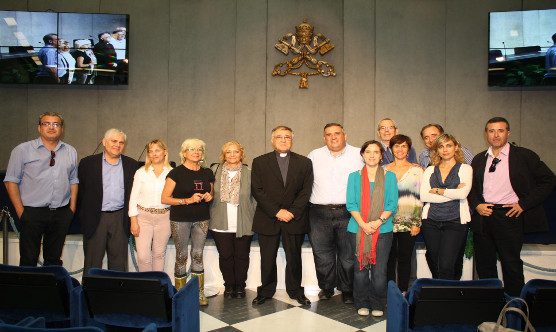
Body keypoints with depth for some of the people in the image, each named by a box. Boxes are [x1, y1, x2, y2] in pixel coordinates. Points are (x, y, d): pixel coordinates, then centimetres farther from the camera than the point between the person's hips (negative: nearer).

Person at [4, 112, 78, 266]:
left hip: (61, 214, 3)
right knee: (28, 260, 2)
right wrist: (20, 210, -6)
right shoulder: (22, 150, 0)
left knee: (54, 259, 11)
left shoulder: (70, 152, 11)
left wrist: (72, 208, 7)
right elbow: (11, 181, -1)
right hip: (32, 212, -3)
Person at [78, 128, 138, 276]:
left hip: (120, 219, 2)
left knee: (119, 262, 9)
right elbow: (81, 191, 4)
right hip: (95, 218, -1)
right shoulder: (88, 163, 2)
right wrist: (85, 215, 0)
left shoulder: (131, 164, 7)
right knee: (92, 263, 7)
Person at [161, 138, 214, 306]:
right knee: (182, 256, 3)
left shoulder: (207, 173, 8)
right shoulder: (176, 173, -5)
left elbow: (212, 193, 23)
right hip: (180, 220, -3)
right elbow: (165, 198, -7)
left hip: (201, 219, 3)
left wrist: (209, 196, -2)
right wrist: (187, 200, -17)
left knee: (198, 254, 7)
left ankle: (199, 293, 17)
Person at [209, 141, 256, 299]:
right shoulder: (216, 172, 5)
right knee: (225, 256, 7)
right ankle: (229, 285, 25)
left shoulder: (248, 174, 1)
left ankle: (240, 286, 25)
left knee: (242, 256, 7)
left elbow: (255, 198, 4)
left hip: (243, 225, -1)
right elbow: (211, 195, 11)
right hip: (221, 225, 1)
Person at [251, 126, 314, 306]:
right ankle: (265, 291, 25)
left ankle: (295, 291, 27)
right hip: (267, 219, 0)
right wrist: (277, 211, -12)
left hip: (295, 219, 1)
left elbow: (305, 191, 1)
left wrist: (292, 212, -11)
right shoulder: (260, 162, 4)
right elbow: (257, 190, -4)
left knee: (294, 257, 9)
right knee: (267, 259, 7)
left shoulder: (304, 162, 7)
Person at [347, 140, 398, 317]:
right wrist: (363, 224, -11)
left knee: (379, 271, 0)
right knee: (360, 269, 3)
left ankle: (378, 305, 17)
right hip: (358, 229, 1)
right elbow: (351, 203, 2)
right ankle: (362, 304, 20)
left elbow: (392, 204, 3)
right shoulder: (354, 176, 9)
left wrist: (378, 221, -12)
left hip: (383, 229, 0)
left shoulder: (389, 176, 9)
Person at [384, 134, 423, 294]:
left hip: (408, 223, -1)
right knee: (389, 258, 4)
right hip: (387, 222, 1)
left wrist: (417, 223, -3)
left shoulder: (416, 170, 5)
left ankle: (403, 292, 17)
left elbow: (420, 198, 3)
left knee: (404, 258, 4)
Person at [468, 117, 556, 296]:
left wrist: (523, 204, -8)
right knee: (484, 264, 11)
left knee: (511, 264, 1)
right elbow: (471, 186, 19)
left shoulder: (524, 156, -1)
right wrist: (476, 205, 0)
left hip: (509, 216, -4)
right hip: (483, 216, 4)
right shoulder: (479, 159, 11)